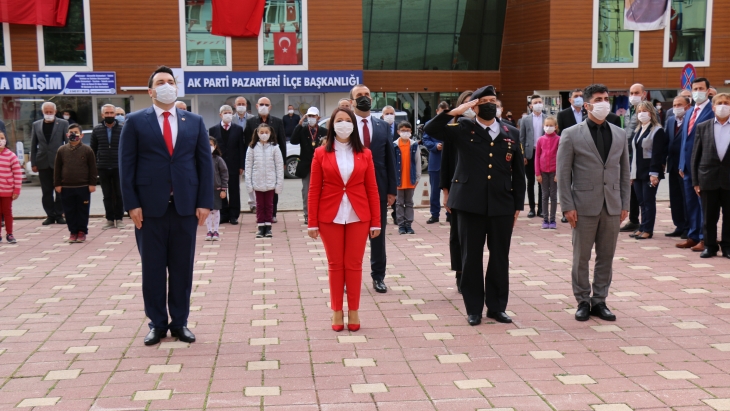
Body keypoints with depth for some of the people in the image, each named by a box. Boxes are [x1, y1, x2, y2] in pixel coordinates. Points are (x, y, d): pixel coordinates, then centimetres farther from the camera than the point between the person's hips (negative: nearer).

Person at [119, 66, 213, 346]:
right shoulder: (136, 121, 3)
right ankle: (157, 323, 17)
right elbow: (127, 165, 0)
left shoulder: (195, 122, 9)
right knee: (153, 268, 5)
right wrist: (132, 204, -8)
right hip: (150, 206, -1)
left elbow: (205, 163, 6)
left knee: (182, 267, 7)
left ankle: (180, 323, 18)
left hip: (186, 206, 2)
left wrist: (205, 202, -2)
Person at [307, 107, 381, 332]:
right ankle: (337, 312, 16)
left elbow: (372, 189, 3)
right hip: (330, 217, -1)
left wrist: (376, 221, -1)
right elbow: (314, 190, 0)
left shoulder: (364, 154, 2)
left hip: (358, 217, 1)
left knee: (354, 264, 6)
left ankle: (354, 311, 16)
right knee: (335, 265, 7)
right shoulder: (321, 153, -1)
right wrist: (312, 222, -4)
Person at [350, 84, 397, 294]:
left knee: (378, 234, 9)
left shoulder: (382, 126, 6)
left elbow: (389, 159, 7)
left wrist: (391, 189, 3)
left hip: (378, 189, 3)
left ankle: (378, 277, 20)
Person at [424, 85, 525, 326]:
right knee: (471, 258, 5)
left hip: (502, 206, 2)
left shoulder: (510, 134, 7)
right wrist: (454, 112, -15)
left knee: (500, 258, 9)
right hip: (471, 205, -2)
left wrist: (518, 205, 7)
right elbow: (430, 130, -8)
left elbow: (518, 172, 9)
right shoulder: (463, 130, 2)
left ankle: (497, 306, 22)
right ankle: (474, 308, 17)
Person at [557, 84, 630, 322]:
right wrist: (568, 206, -9)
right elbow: (563, 174, -4)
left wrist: (625, 204, 6)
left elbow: (624, 172, 12)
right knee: (581, 258, 4)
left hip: (612, 207, 4)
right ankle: (583, 302, 17)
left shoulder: (620, 135, 10)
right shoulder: (571, 135, -2)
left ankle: (599, 301, 20)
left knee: (606, 257, 9)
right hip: (585, 206, -3)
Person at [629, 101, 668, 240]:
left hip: (649, 172, -7)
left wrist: (654, 173, -20)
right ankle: (642, 228, 14)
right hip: (637, 172, 7)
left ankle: (647, 230, 4)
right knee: (641, 201, 9)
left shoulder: (657, 131, -8)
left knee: (648, 201, -2)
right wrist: (632, 173, 12)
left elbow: (657, 154, -14)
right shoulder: (637, 131, 15)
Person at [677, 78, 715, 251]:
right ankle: (693, 236, 19)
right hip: (688, 165, 8)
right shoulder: (688, 113, 16)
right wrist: (682, 164, 12)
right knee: (690, 203, 12)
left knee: (704, 202, -1)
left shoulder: (713, 112, -8)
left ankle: (704, 239, 5)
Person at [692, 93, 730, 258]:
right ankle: (710, 246, 17)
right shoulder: (702, 127, 6)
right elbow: (696, 155, 5)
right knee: (709, 217, 7)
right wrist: (695, 181, 0)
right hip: (709, 179, 1)